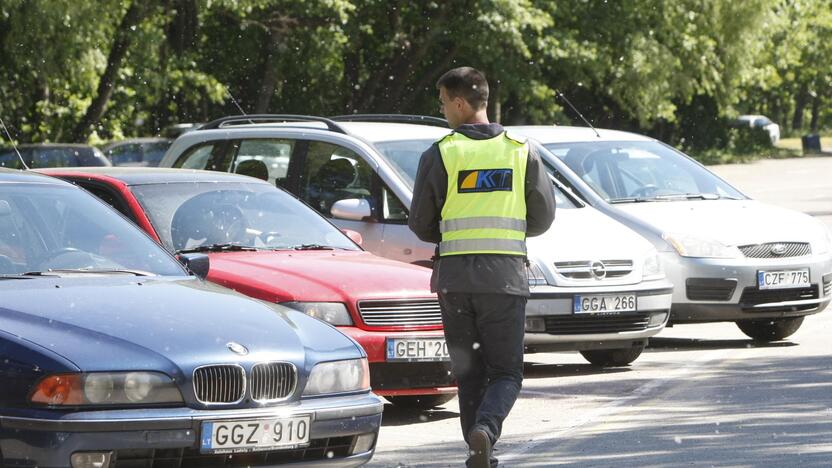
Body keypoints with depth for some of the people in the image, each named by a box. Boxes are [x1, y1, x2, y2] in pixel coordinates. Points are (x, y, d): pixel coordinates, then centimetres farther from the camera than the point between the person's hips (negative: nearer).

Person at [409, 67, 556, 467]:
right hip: (506, 275, 0)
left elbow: (420, 224, 3)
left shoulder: (439, 154, -2)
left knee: (468, 372, 12)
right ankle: (485, 430, -23)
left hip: (454, 276, 0)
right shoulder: (522, 151, 3)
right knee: (506, 372, 4)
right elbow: (543, 217, 8)